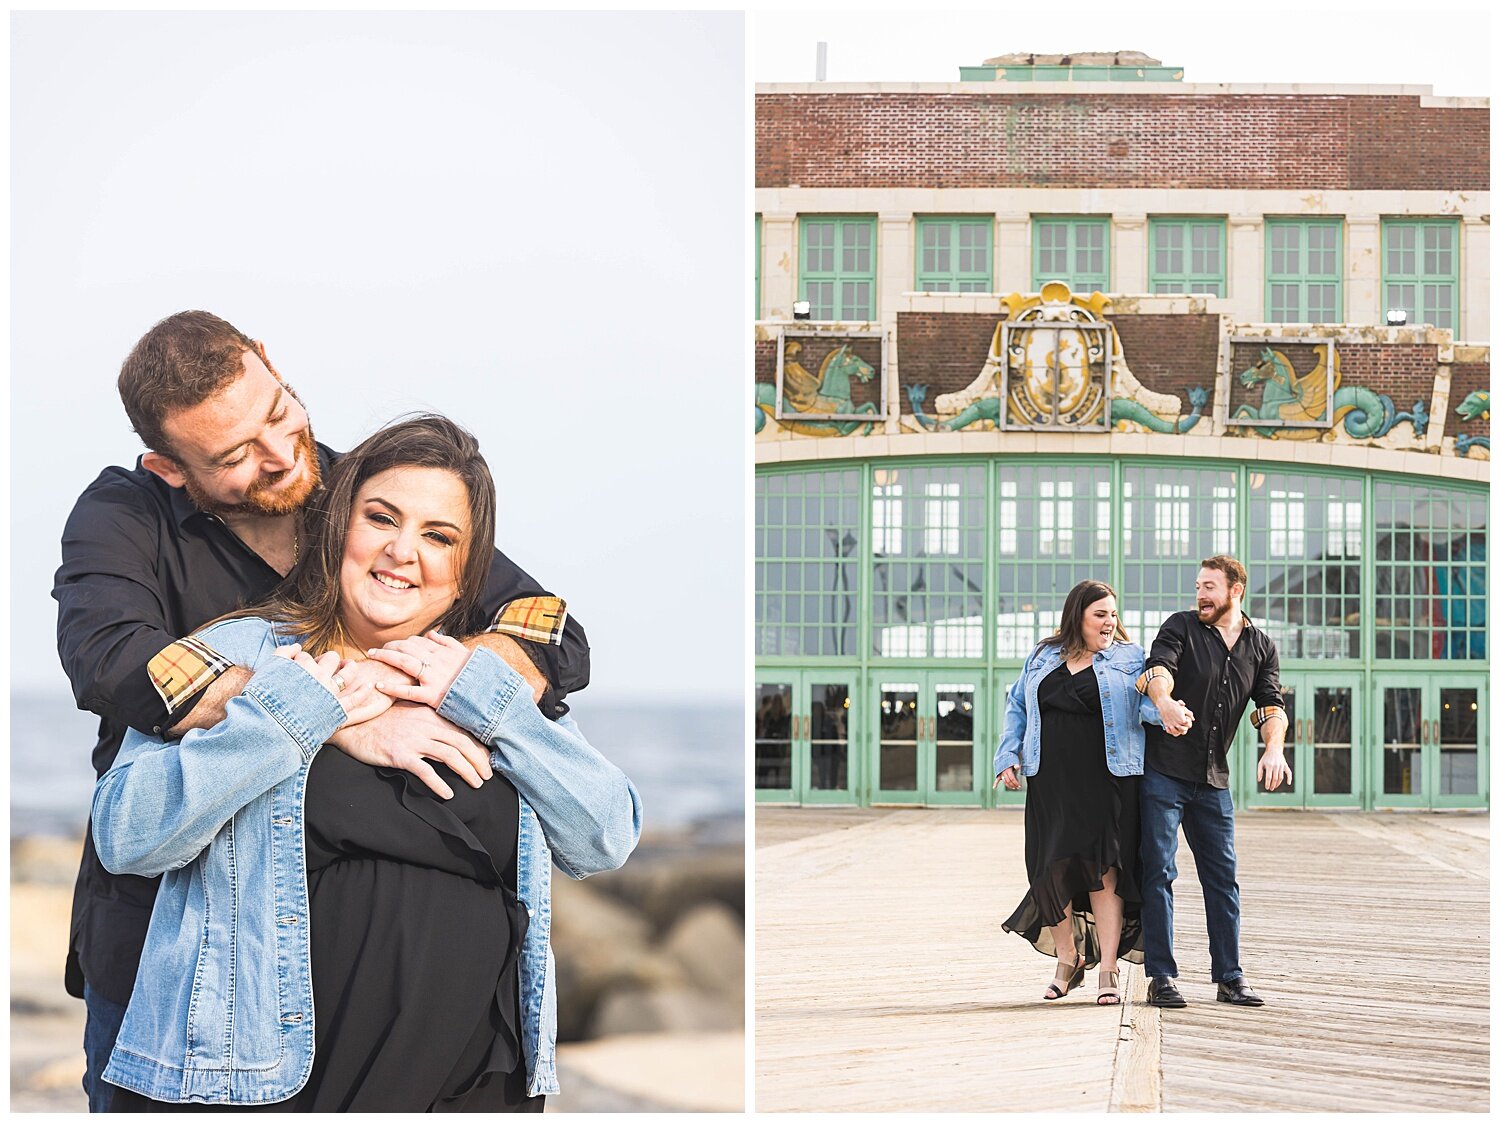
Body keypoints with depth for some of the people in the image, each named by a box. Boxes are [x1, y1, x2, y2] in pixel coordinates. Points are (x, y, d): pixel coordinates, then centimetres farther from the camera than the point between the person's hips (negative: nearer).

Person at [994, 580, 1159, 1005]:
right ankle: (1067, 960, 21)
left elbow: (1147, 706, -6)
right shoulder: (1043, 658, 14)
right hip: (1051, 783, 3)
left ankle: (1108, 970, -3)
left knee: (1104, 872, -8)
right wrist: (1009, 757, 9)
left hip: (1107, 781, -3)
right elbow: (1017, 707, 20)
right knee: (1053, 870, 4)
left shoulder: (1129, 658, 6)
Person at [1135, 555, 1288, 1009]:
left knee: (1223, 875, 6)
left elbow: (1271, 705, -3)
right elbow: (1159, 667, -20)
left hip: (1213, 778, 3)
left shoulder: (1261, 647, 9)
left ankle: (1229, 976, 12)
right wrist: (1164, 701, -43)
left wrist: (1274, 748, -24)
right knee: (1159, 871, -4)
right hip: (1163, 770, -3)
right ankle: (1161, 976, 0)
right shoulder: (1181, 626, 0)